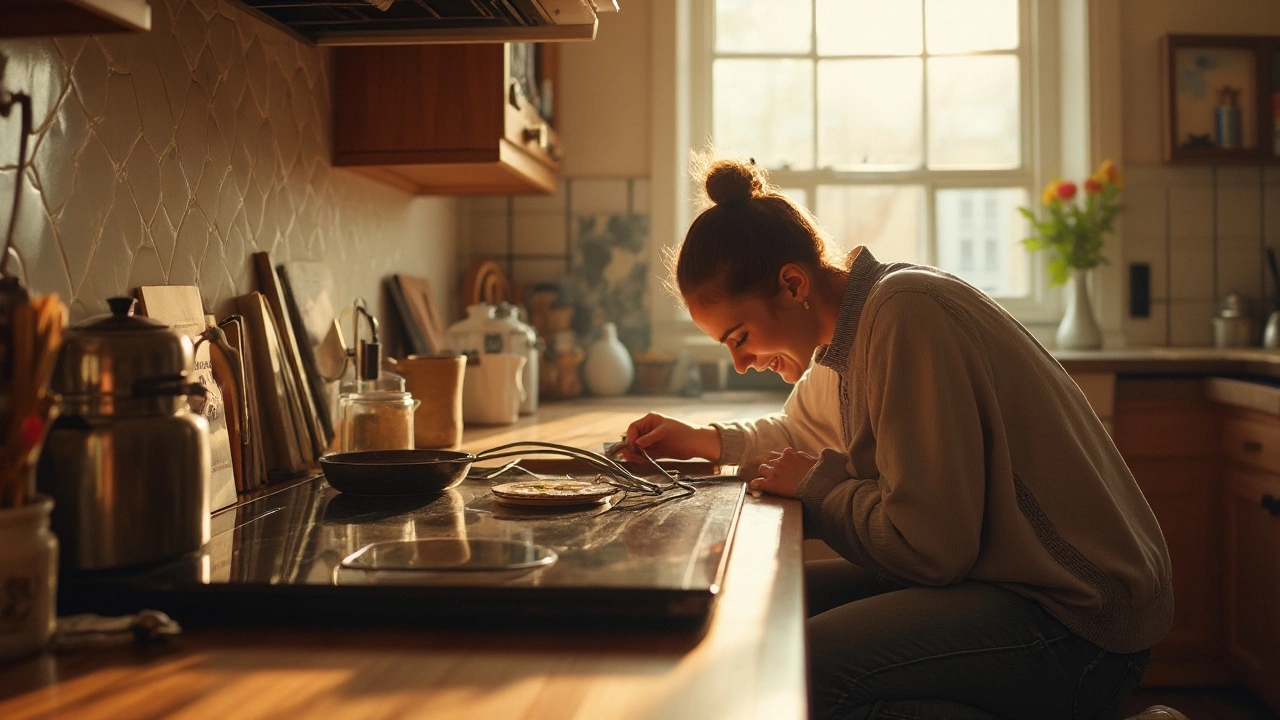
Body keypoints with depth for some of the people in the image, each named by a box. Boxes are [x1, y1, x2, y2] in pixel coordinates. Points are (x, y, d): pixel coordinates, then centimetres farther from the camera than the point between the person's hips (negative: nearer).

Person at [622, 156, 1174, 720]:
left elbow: (930, 545, -24)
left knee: (792, 674, -26)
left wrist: (816, 485, -8)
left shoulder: (906, 315, -20)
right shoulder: (853, 326, 10)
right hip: (995, 575, 10)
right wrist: (705, 442, 19)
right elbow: (800, 431, 34)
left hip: (1078, 624, -10)